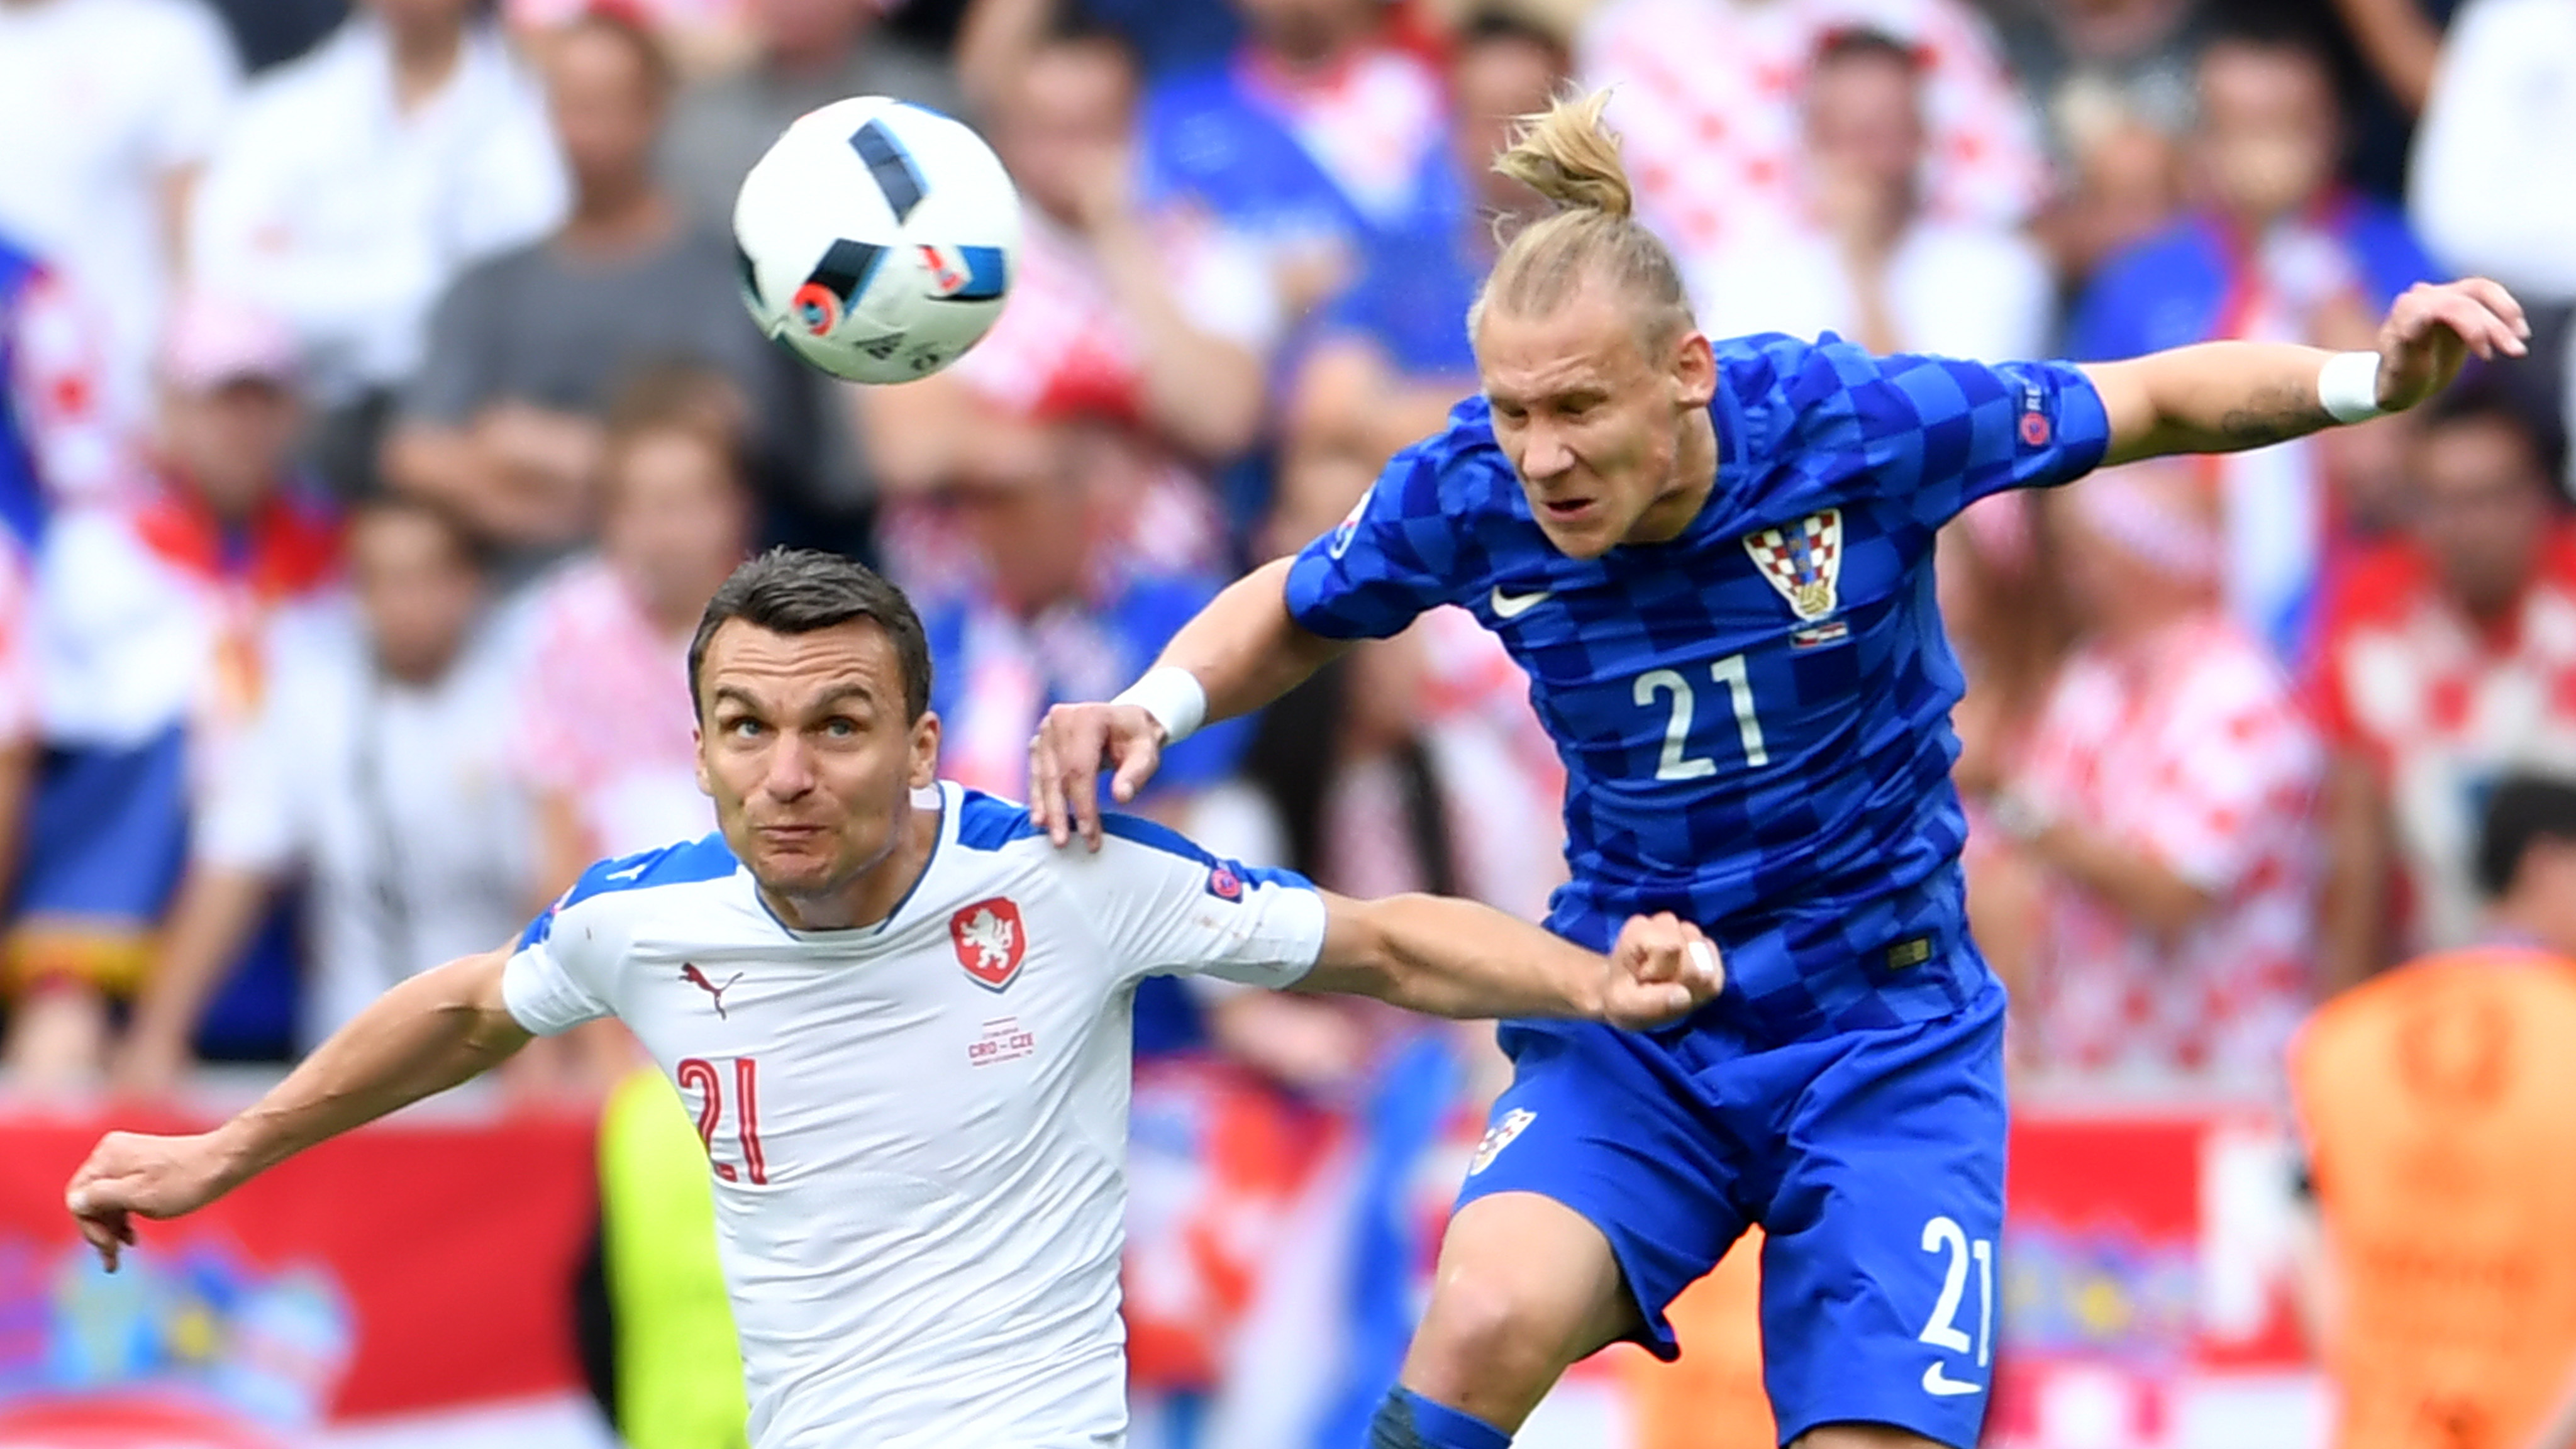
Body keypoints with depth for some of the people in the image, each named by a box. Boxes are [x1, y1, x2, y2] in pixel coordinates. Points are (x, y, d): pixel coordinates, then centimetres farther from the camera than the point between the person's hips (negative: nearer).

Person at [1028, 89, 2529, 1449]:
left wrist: (2372, 379, -19)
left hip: (1883, 1036, -1)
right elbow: (1292, 616, 10)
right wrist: (1151, 707, -8)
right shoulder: (1470, 497, -12)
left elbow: (2154, 401, -4)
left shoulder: (1852, 426, -19)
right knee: (1488, 1319, -29)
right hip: (1629, 1035, 1)